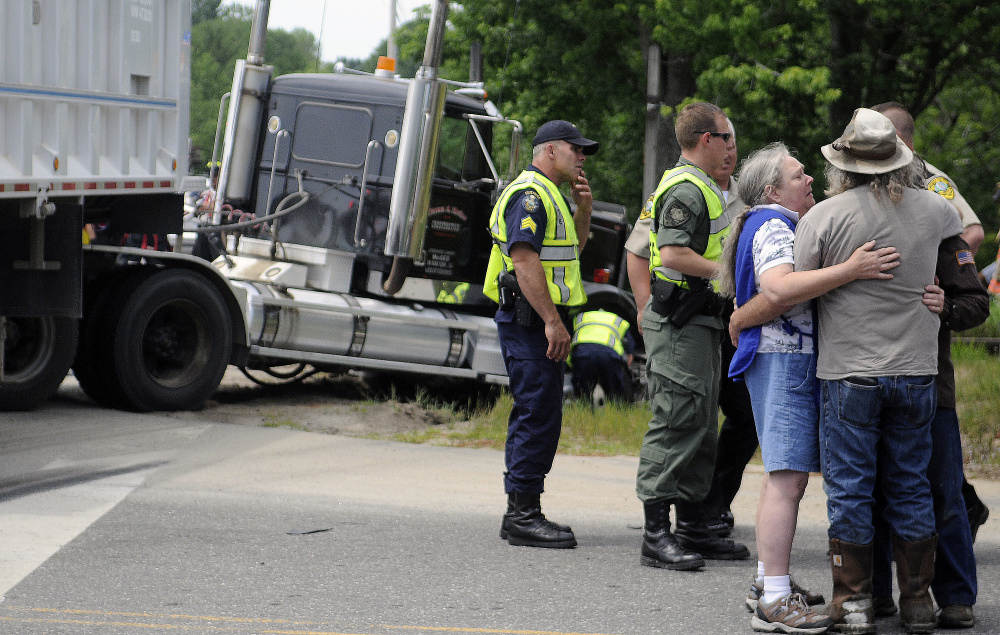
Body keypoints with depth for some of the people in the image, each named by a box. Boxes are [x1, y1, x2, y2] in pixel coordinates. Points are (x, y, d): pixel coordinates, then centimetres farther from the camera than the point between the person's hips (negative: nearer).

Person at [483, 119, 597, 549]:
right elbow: (524, 259, -22)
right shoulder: (530, 194, -13)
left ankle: (521, 513, 17)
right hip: (530, 320, -11)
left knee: (533, 415, 13)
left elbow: (571, 249, 30)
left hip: (538, 324, 11)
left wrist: (583, 209, 13)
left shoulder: (549, 195, 21)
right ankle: (523, 516, -10)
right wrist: (552, 320, -26)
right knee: (539, 415, -11)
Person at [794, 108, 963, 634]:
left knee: (849, 488, 5)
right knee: (911, 487, 12)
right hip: (916, 371, 3)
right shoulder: (933, 210, 3)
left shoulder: (823, 217, -9)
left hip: (848, 373, -3)